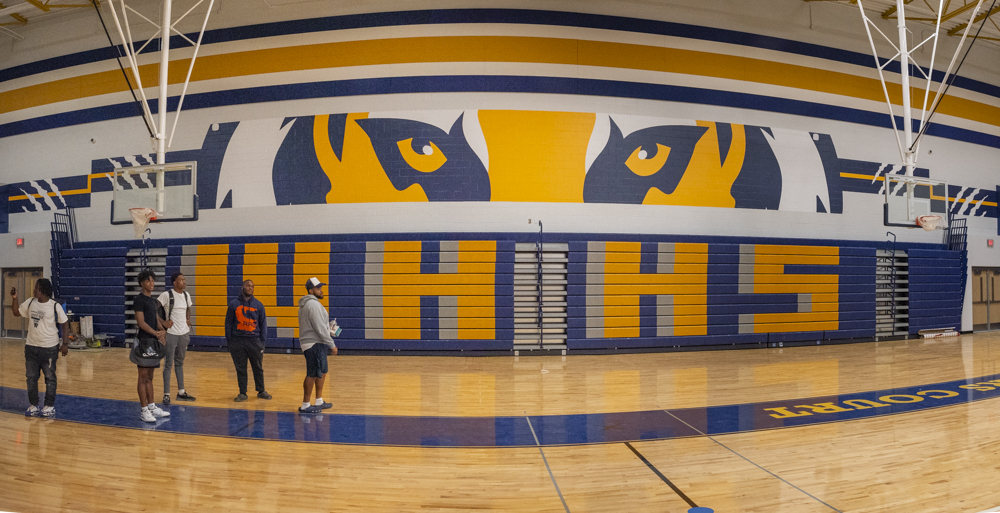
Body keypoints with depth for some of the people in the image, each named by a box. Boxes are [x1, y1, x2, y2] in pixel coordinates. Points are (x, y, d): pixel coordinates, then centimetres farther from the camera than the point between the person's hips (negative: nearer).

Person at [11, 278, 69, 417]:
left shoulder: (55, 306, -12)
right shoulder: (30, 303, 2)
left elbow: (64, 325, -7)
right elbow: (16, 313, 18)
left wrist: (65, 344, -13)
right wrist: (14, 298, 2)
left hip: (49, 348, -5)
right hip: (31, 347, 5)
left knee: (50, 378, 4)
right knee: (31, 377, 10)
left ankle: (50, 406, 13)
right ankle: (33, 406, 21)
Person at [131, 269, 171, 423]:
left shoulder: (153, 300, 16)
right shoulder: (139, 299, -9)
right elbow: (141, 323, -15)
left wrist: (162, 330, -2)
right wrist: (157, 334, -16)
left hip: (154, 342, 8)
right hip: (144, 341, -8)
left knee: (149, 377, 14)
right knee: (143, 378, -3)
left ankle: (152, 406, 20)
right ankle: (144, 410, 1)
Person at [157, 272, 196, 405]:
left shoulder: (186, 295, 8)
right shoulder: (166, 295, -12)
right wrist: (163, 322, -16)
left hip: (184, 333, 6)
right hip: (171, 333, -6)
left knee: (179, 363, 15)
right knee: (168, 364, -1)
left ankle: (181, 392, 23)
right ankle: (166, 395, 6)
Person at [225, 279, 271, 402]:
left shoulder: (258, 305, 6)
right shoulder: (234, 304, 4)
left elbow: (263, 324, 9)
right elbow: (228, 324, 7)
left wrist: (263, 341, 2)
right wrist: (229, 342, 3)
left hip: (255, 341, 0)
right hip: (238, 341, 0)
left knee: (258, 368, 6)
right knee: (240, 369, 6)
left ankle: (261, 391, 19)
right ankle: (242, 393, 16)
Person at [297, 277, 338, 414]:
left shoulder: (306, 304, 17)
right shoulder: (313, 304, -17)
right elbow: (320, 328, -20)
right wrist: (332, 344, -16)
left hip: (317, 344, 11)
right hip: (314, 344, -11)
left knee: (322, 372, 17)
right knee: (312, 374, -6)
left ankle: (319, 401, 25)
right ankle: (305, 405, 0)